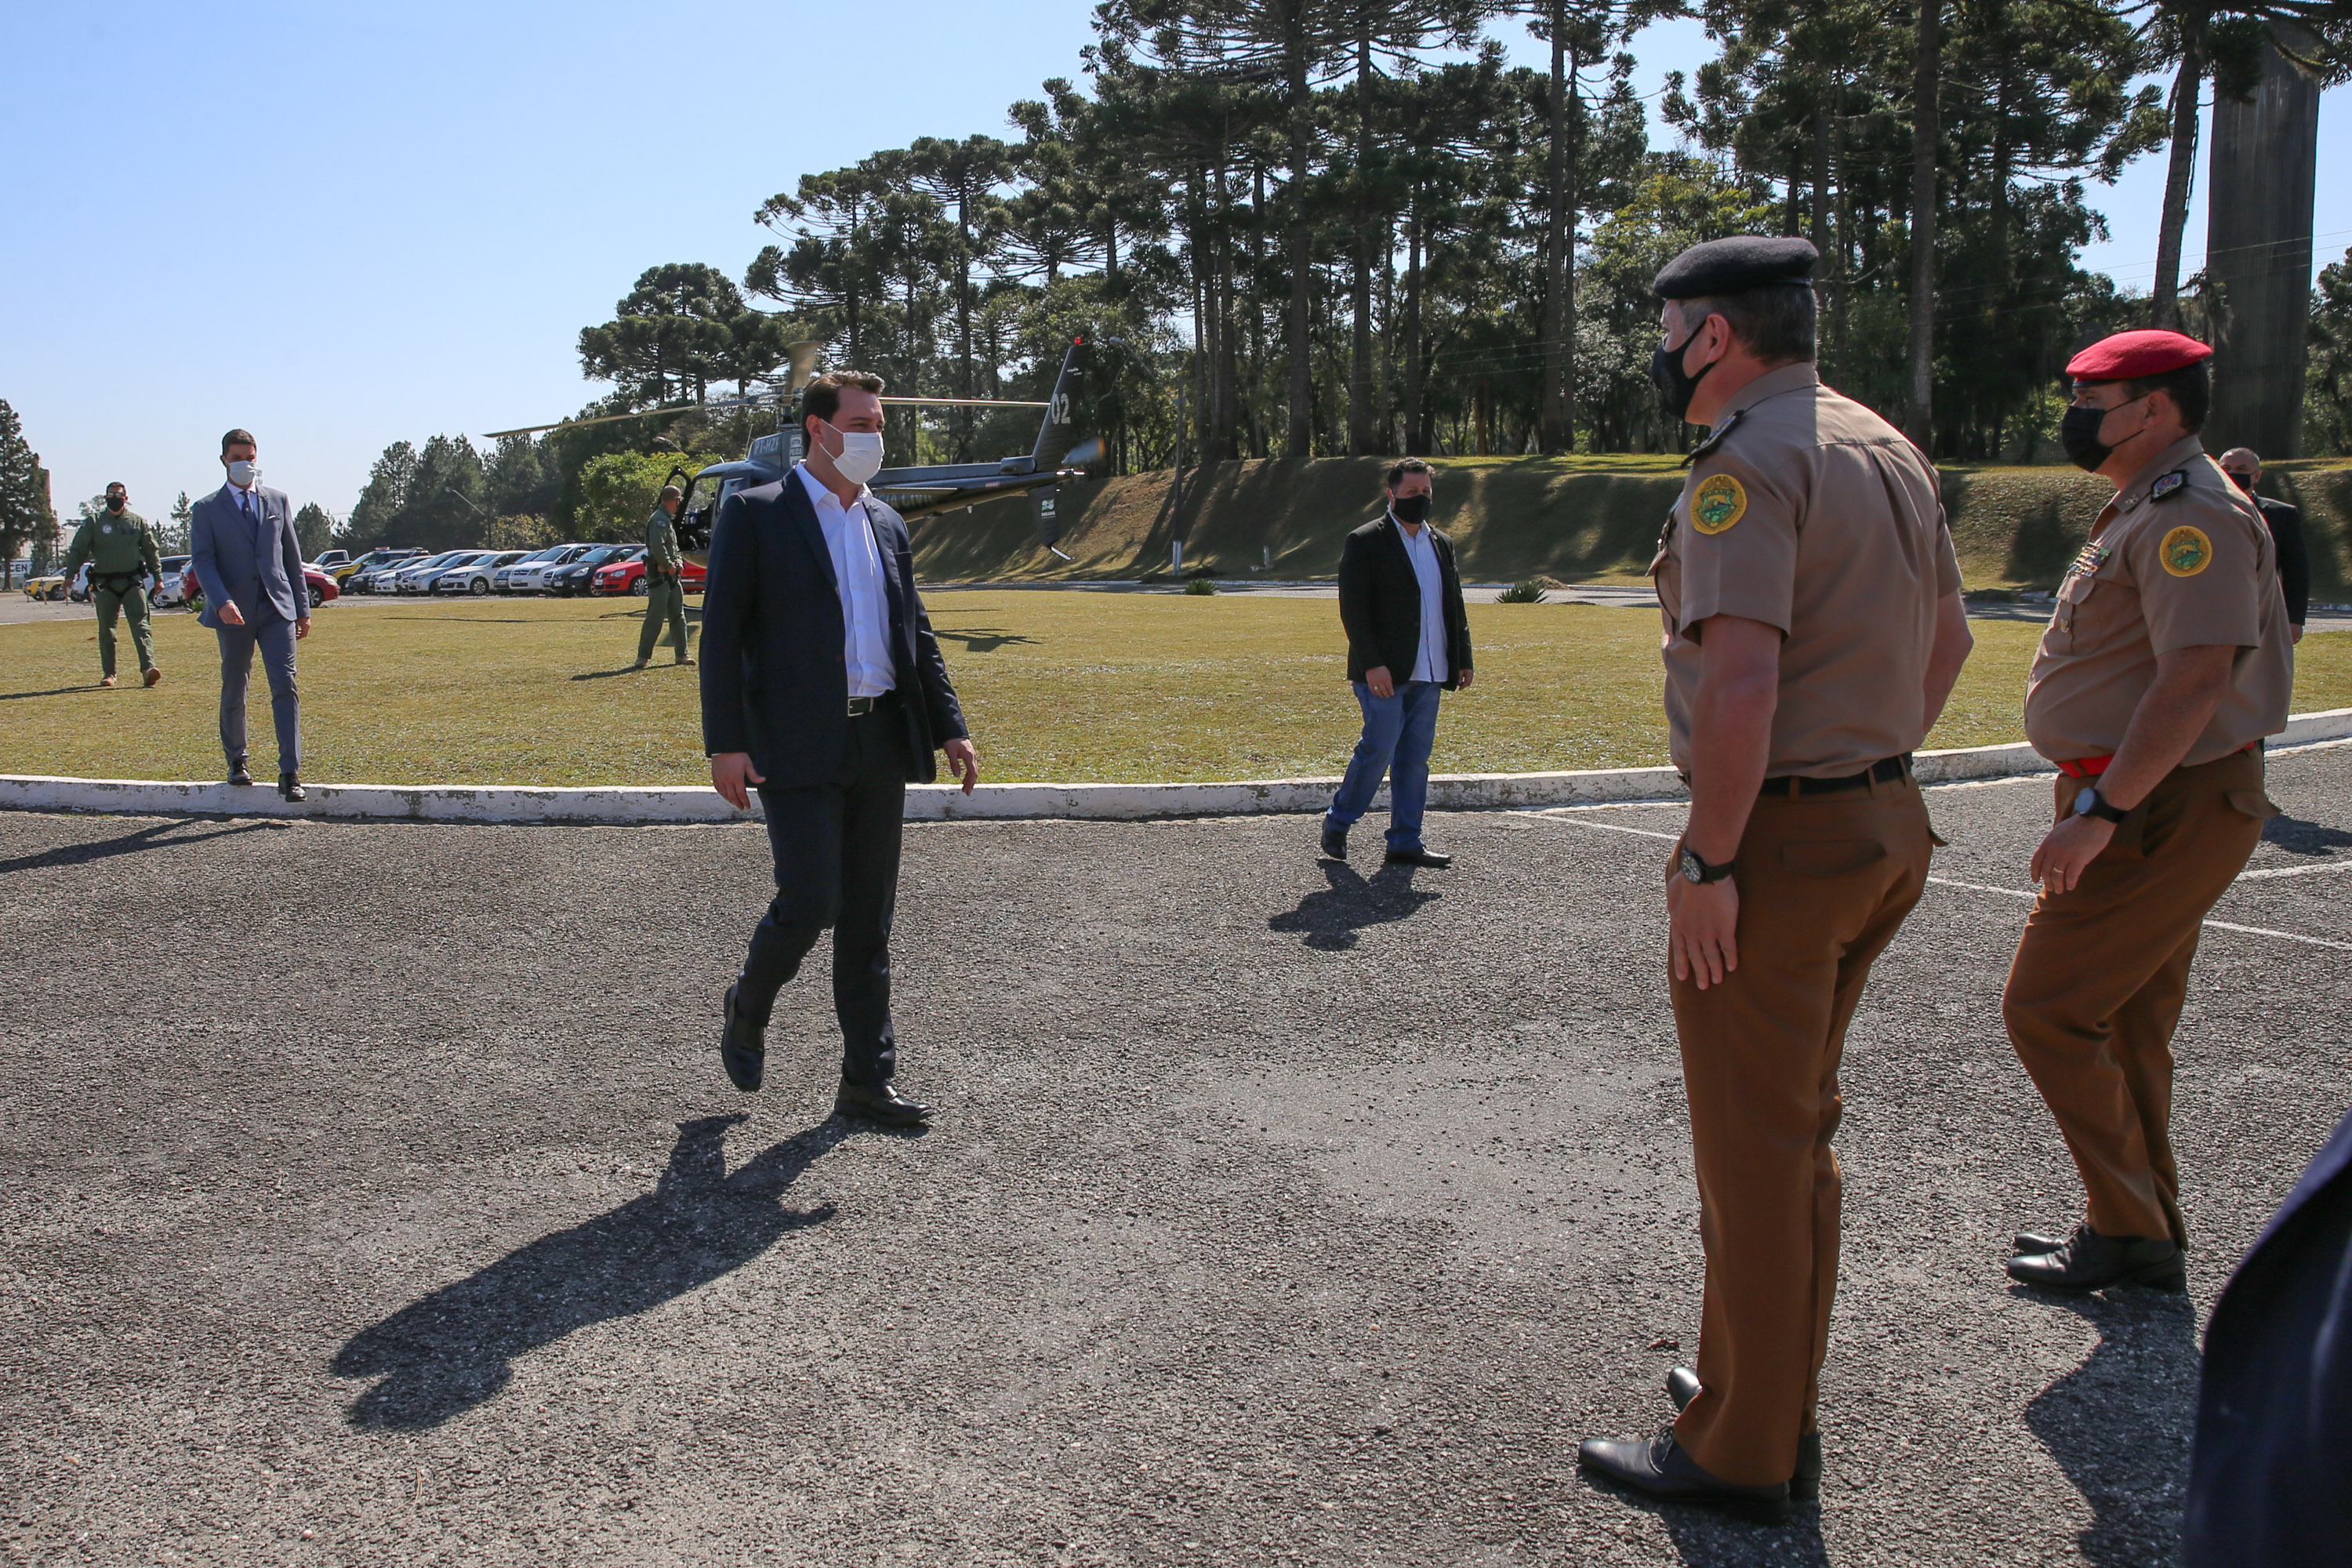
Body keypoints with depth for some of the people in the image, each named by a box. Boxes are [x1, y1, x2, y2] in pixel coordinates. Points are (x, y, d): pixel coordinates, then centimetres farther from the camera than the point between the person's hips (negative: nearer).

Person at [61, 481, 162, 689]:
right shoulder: (94, 523, 6)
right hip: (105, 584, 1)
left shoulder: (138, 522, 8)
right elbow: (77, 550, 6)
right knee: (106, 630, 5)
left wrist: (158, 576, 9)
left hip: (132, 582, -1)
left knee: (141, 625, -12)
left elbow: (151, 551, 13)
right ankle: (108, 673, 13)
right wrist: (70, 574, -5)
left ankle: (148, 668, -22)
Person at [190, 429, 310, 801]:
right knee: (234, 691, 9)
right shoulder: (207, 510, 4)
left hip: (277, 608, 1)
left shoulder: (277, 500, 12)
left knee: (285, 686, -11)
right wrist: (222, 602, -22)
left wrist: (302, 608, 12)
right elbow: (202, 561, -5)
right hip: (234, 614, -1)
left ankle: (290, 774, -14)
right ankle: (236, 761, 29)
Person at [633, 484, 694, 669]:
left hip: (671, 576, 10)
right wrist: (669, 565, -16)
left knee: (678, 615, 12)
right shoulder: (659, 520, -14)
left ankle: (682, 654, 18)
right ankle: (643, 656, -6)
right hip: (659, 575, -10)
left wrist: (678, 562, 4)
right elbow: (657, 546, -27)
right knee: (655, 617, -9)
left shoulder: (667, 520, 19)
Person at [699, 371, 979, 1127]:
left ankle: (868, 1079, 17)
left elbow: (916, 634, 20)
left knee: (870, 920, 8)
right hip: (797, 747, -5)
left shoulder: (887, 524, 15)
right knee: (809, 902, -11)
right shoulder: (754, 513, -2)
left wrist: (950, 727, 10)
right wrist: (725, 743, -14)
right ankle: (745, 1013, 20)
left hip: (880, 745, 6)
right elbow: (720, 631, -6)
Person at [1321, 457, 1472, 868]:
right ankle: (1337, 824, 11)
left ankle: (1406, 842, 13)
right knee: (1378, 750, -7)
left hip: (1428, 673, 6)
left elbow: (1455, 607, 20)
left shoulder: (1441, 544, 16)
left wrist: (1463, 660, 11)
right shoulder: (1365, 542, -4)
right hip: (1384, 672, -6)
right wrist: (1372, 664, -18)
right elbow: (1353, 609, -10)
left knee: (1416, 757, 7)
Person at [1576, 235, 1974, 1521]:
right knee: (1797, 1131, 20)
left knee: (1753, 1151, 1)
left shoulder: (1747, 464, -17)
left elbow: (1742, 675, -27)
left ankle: (1741, 1449, 15)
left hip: (1779, 839, -9)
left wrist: (1707, 862, -22)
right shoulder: (1889, 450, 14)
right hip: (1885, 826, 10)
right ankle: (1773, 1398, 33)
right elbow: (1947, 635, 22)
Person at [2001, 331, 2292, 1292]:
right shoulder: (2147, 509, 17)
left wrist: (2097, 812, -31)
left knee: (2045, 1008, -7)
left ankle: (2128, 1228, 6)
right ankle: (2146, 1236, 27)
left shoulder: (2192, 516, -17)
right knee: (2126, 1026, 16)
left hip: (2163, 810, -11)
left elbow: (2197, 680, -27)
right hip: (2155, 806, 11)